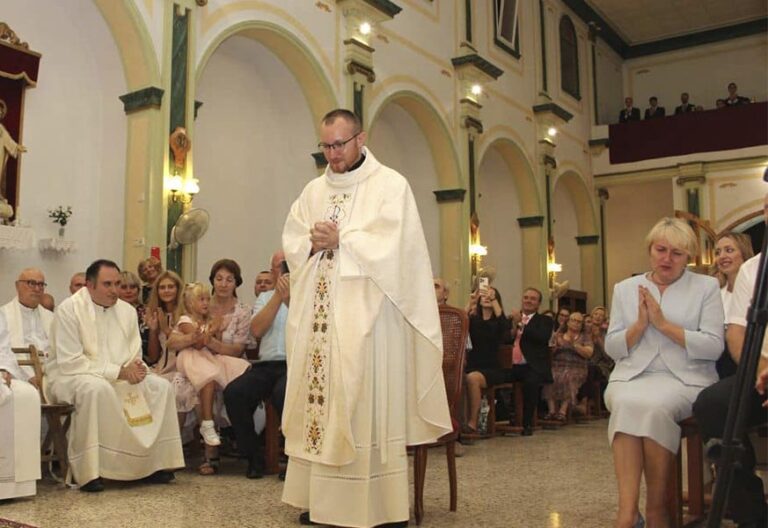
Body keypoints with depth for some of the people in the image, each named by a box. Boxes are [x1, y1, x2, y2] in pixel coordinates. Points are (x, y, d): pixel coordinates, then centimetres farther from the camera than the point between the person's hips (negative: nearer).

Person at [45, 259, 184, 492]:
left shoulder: (127, 311, 3)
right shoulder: (69, 309, -16)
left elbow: (135, 356, 8)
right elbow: (70, 363, -22)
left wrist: (134, 367, -18)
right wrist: (118, 371, -25)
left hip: (118, 377, 7)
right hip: (69, 377, -7)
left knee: (162, 387, -8)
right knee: (97, 388, -39)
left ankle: (153, 462, -3)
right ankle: (87, 470, -28)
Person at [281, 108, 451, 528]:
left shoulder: (390, 185, 0)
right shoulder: (313, 191, 17)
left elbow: (391, 246, -12)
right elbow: (291, 243, 10)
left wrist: (340, 240, -12)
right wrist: (314, 243, -10)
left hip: (366, 316, -5)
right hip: (319, 316, 6)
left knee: (365, 406, -6)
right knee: (320, 404, 5)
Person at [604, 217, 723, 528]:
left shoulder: (706, 287, 9)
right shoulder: (625, 289, 15)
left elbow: (714, 347, -3)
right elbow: (612, 348, 11)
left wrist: (663, 323, -10)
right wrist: (640, 324, -7)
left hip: (685, 378, -2)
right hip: (632, 375, 2)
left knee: (654, 405, -35)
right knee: (626, 402, -34)